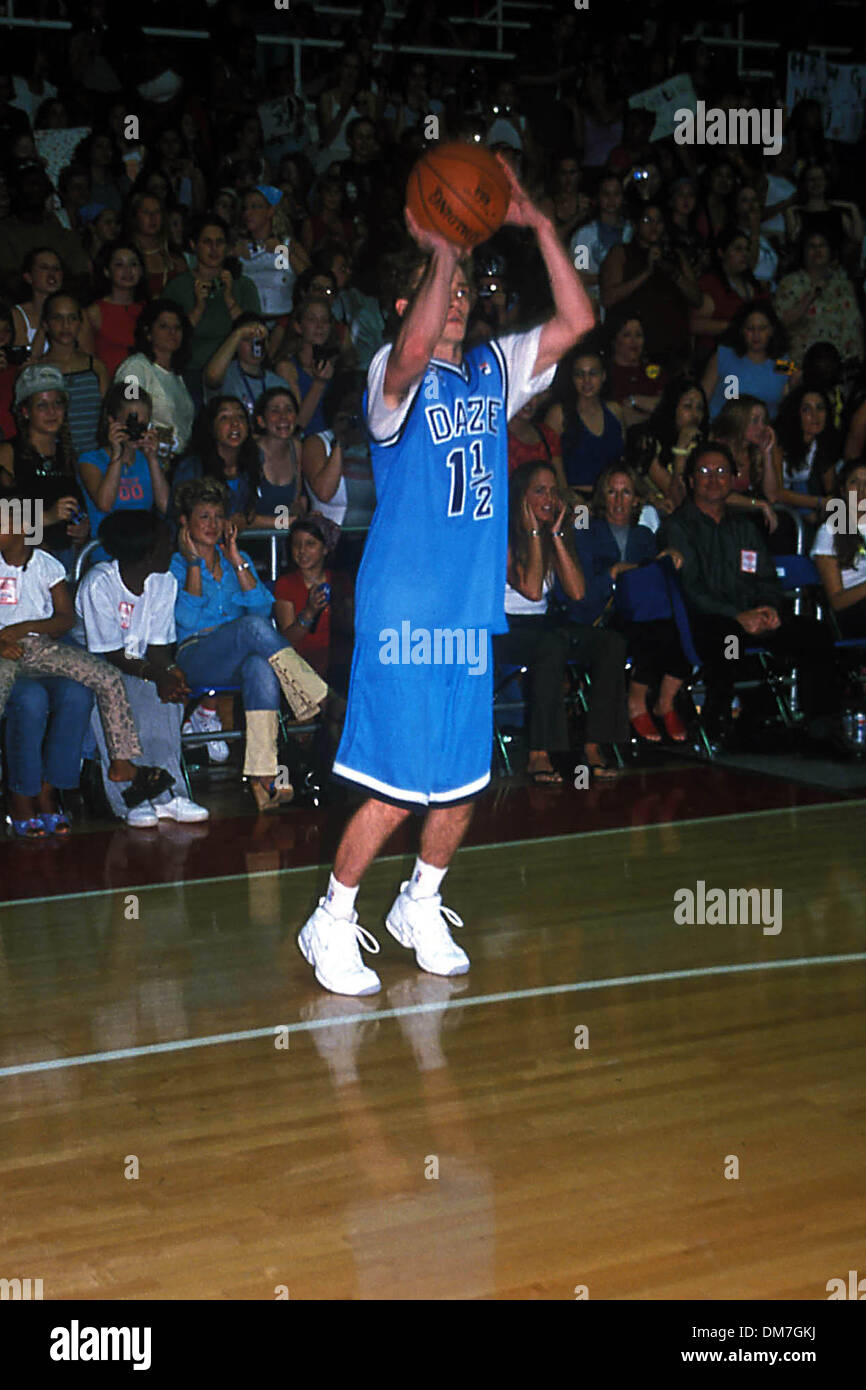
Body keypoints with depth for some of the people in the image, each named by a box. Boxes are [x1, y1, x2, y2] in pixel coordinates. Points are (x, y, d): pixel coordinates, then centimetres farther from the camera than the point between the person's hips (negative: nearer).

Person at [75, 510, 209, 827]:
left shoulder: (165, 582, -1)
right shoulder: (98, 583, -20)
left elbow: (158, 647, -2)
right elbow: (111, 655, -22)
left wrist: (169, 672, -26)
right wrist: (157, 674, -35)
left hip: (142, 664, 5)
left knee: (167, 695, -26)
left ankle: (166, 794, -25)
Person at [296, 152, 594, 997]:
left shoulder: (493, 369, 11)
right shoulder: (395, 373, -7)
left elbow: (577, 323, 0)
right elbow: (415, 350, -32)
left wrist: (538, 225, -6)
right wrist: (442, 250, -27)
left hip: (472, 611, 6)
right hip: (402, 613, -6)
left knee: (463, 782, 12)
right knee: (397, 788, -5)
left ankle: (420, 909, 33)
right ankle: (330, 925, 14)